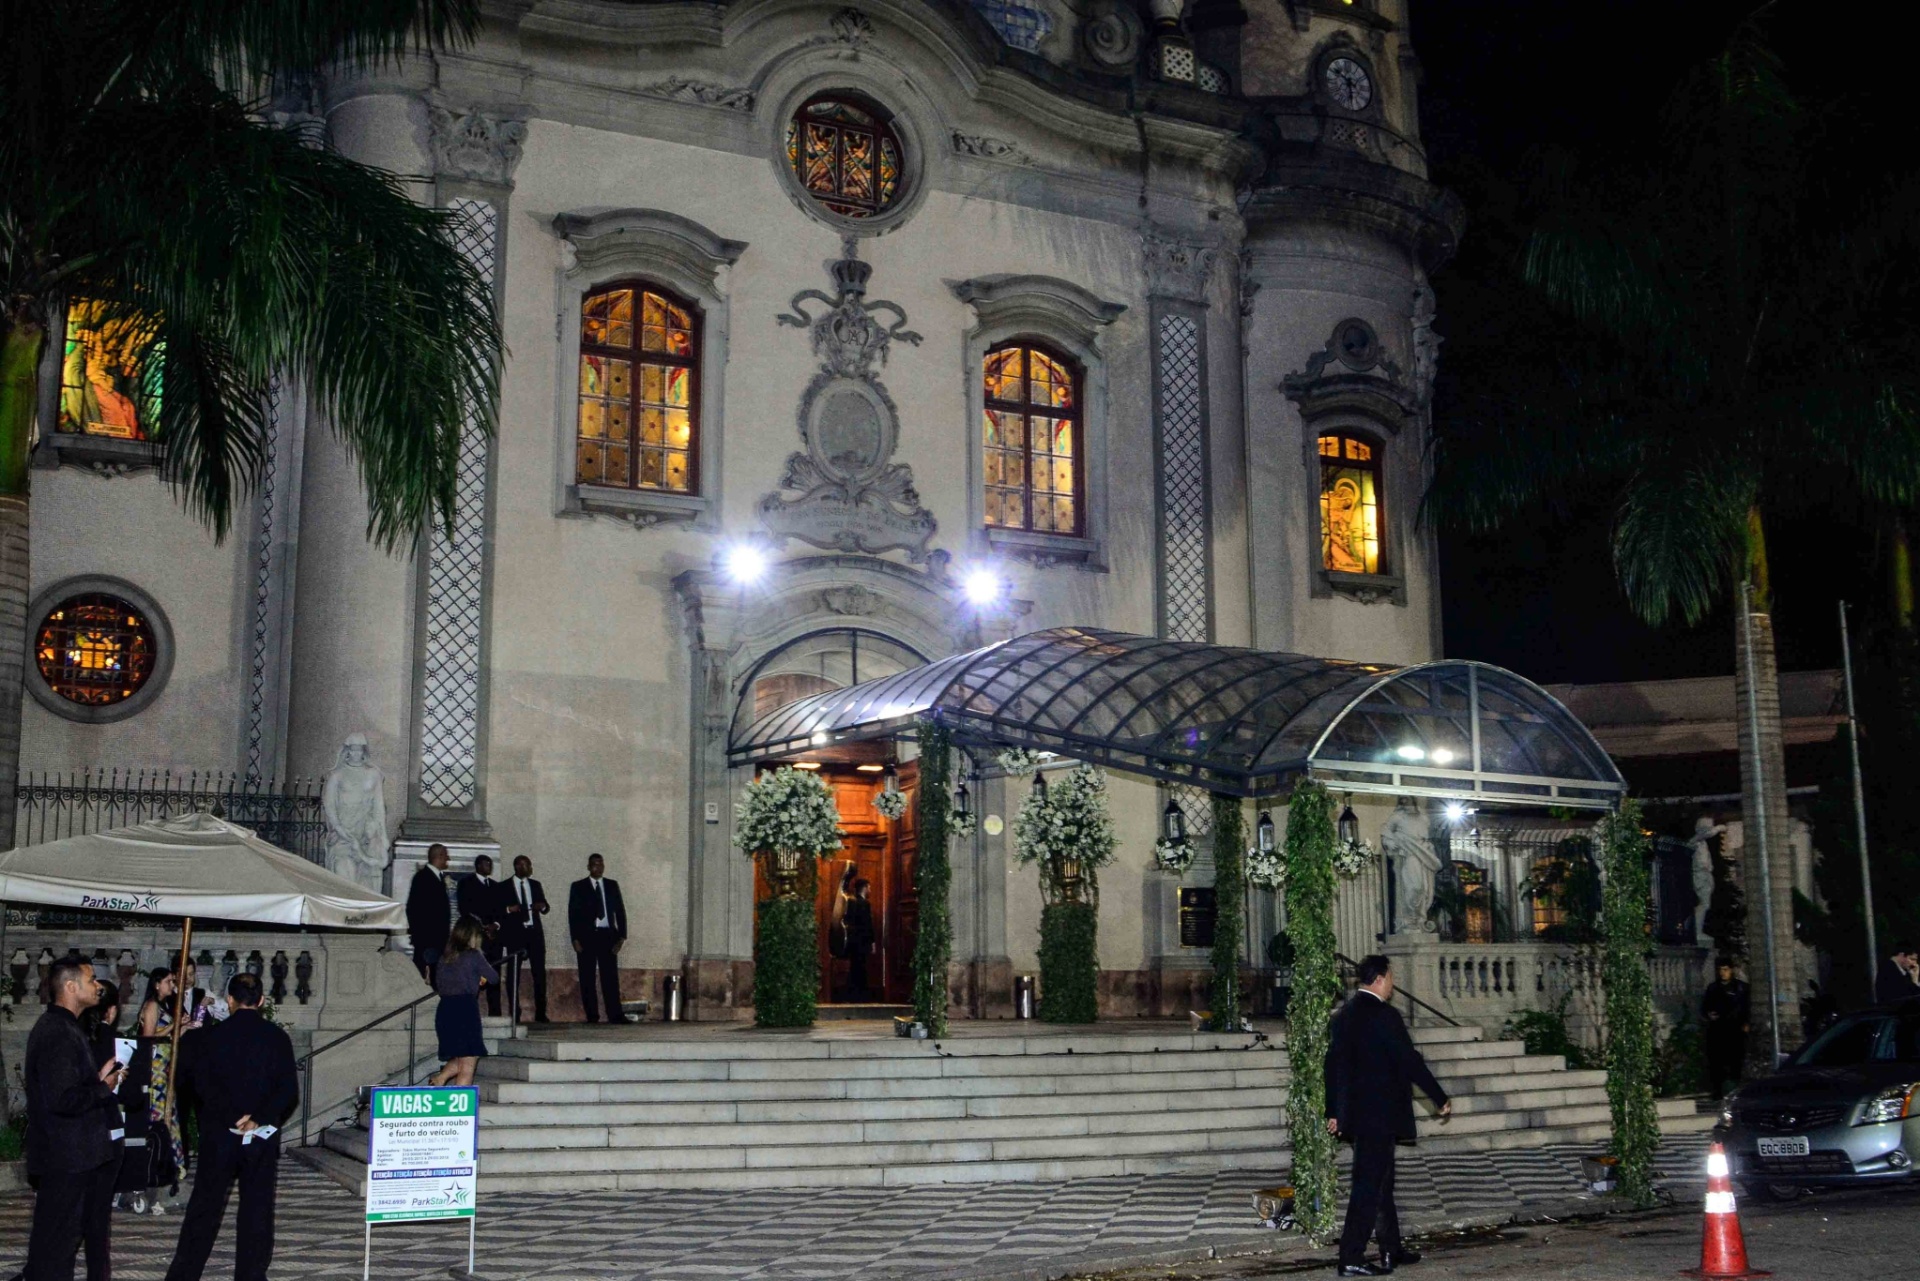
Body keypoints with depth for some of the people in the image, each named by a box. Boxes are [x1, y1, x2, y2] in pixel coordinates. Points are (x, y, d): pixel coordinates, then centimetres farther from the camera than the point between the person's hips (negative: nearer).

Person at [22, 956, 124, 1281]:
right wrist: (103, 1088, -13)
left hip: (75, 1156, 10)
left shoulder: (65, 1027, 13)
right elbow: (62, 1099, -28)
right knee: (56, 1243, -3)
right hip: (64, 1160, -10)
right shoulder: (56, 1033, -20)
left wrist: (99, 1078, 6)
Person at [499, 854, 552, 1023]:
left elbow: (544, 906, 18)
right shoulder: (504, 887, 3)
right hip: (515, 933, -3)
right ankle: (514, 1014, 5)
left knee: (540, 972, -2)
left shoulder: (535, 885, 15)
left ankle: (540, 1013, 1)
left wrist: (542, 906, -4)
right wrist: (508, 909, -18)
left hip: (534, 933, 3)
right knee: (513, 974, 0)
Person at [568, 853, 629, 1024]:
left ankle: (615, 1014, -8)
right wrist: (575, 939, -6)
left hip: (607, 935, 1)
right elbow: (572, 914, 3)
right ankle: (592, 1016, 3)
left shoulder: (612, 885, 11)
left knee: (610, 976, -5)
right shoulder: (578, 887, 6)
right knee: (587, 978, 0)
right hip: (587, 936, -1)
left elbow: (620, 910, 10)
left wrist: (621, 936, 1)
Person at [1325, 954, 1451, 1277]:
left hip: (1356, 1114, 9)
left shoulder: (1344, 1014, 9)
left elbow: (1334, 1063, 12)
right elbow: (1410, 1061, -15)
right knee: (1370, 1186, -5)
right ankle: (1351, 1258, -5)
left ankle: (1392, 1250, 28)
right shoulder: (1384, 1015, -16)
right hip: (1380, 1114, -9)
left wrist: (1334, 1111, 17)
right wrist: (1441, 1099, -5)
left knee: (1381, 1182, 18)